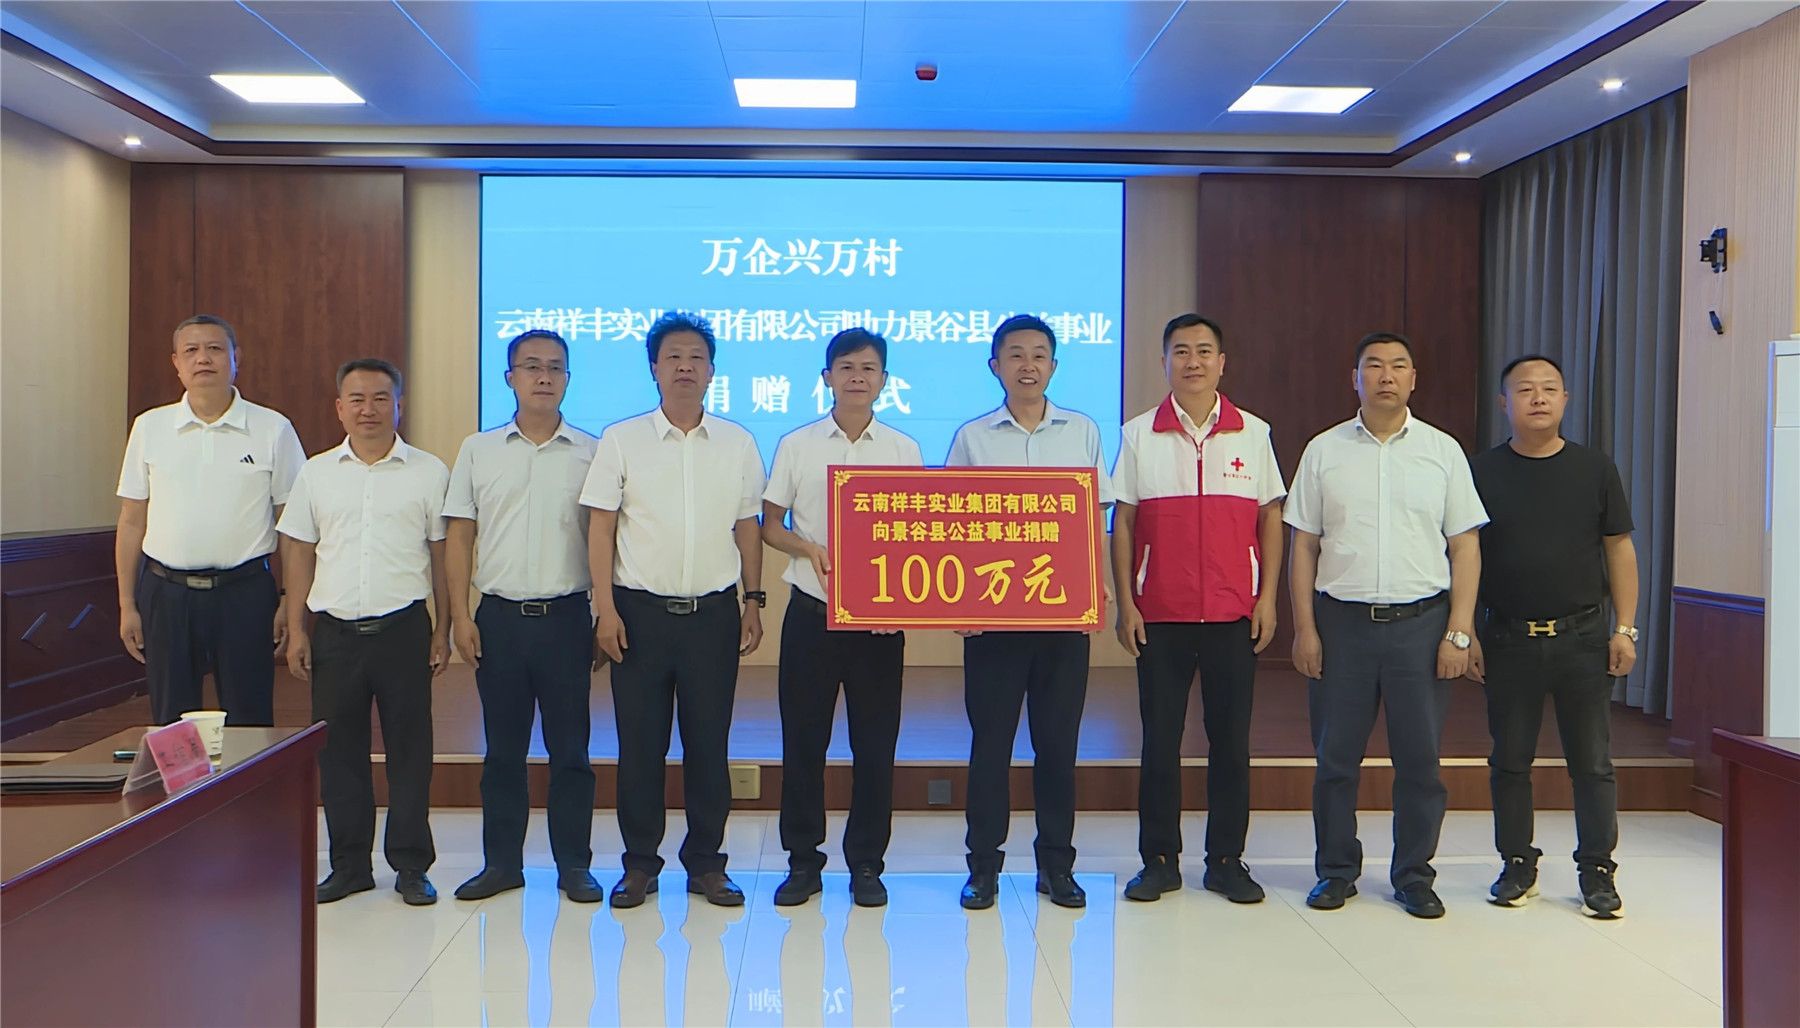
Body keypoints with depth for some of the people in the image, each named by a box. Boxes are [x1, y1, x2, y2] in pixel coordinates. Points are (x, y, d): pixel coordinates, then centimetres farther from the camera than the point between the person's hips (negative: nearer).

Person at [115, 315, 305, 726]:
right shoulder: (149, 427, 6)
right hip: (165, 594, 2)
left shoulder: (273, 430, -1)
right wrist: (127, 604, 7)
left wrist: (290, 601, -3)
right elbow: (131, 522, 9)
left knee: (250, 725, 5)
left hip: (245, 593, -2)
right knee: (171, 726, 11)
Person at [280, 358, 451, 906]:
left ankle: (411, 866, 14)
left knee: (409, 748, 2)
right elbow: (298, 554, 11)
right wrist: (296, 630, 5)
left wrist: (442, 630, 2)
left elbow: (441, 554, 5)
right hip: (335, 630, 2)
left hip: (404, 628, -2)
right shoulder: (316, 473, 9)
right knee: (338, 751, 8)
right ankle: (349, 865, 21)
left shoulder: (428, 472, 3)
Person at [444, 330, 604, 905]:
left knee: (570, 748, 4)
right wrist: (460, 616, 0)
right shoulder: (478, 450, 8)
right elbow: (459, 539, 8)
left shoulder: (590, 453, 4)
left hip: (567, 616, -1)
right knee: (503, 748, 9)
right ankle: (501, 862, 21)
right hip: (500, 615, 1)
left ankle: (574, 865, 15)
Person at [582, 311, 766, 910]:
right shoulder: (621, 441, 3)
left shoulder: (738, 444, 8)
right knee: (640, 742, 4)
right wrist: (605, 608, -6)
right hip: (641, 609, -1)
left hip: (714, 611, 1)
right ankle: (639, 864, 18)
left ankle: (706, 862, 18)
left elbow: (748, 528, 11)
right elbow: (600, 528, 1)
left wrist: (754, 601, 6)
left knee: (709, 742, 5)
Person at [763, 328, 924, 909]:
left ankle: (867, 864, 19)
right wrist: (808, 548, -12)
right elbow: (769, 525, 8)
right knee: (802, 740, 5)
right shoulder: (797, 446, 5)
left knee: (875, 744, 5)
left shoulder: (904, 451, 6)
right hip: (811, 611, 0)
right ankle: (803, 861, 19)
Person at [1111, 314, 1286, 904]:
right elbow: (1121, 524, 3)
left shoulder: (1253, 433, 6)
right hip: (1160, 614, -1)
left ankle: (1227, 860, 19)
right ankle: (1159, 860, 17)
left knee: (1231, 739, 6)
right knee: (1160, 739, 4)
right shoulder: (1139, 435, 3)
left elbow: (1270, 519, 8)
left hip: (1235, 613, 1)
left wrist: (1267, 599, 1)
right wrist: (1125, 605, -2)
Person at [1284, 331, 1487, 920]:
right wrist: (1304, 628, -1)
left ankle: (1414, 875, 20)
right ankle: (1336, 871, 20)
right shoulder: (1324, 451, 6)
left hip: (1421, 622, 0)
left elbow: (1465, 547, 5)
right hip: (1341, 621, 0)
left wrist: (1459, 632, -3)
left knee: (1420, 758, 5)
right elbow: (1304, 546, 6)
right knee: (1335, 756, 5)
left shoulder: (1443, 451, 6)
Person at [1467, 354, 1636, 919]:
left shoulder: (1595, 469, 4)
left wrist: (1625, 628, 0)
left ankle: (1597, 871, 17)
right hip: (1508, 638, 0)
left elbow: (1620, 549, 6)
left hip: (1584, 637, 0)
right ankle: (1518, 865, 21)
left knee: (1592, 761, 5)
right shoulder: (1483, 471, 2)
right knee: (1510, 759, 8)